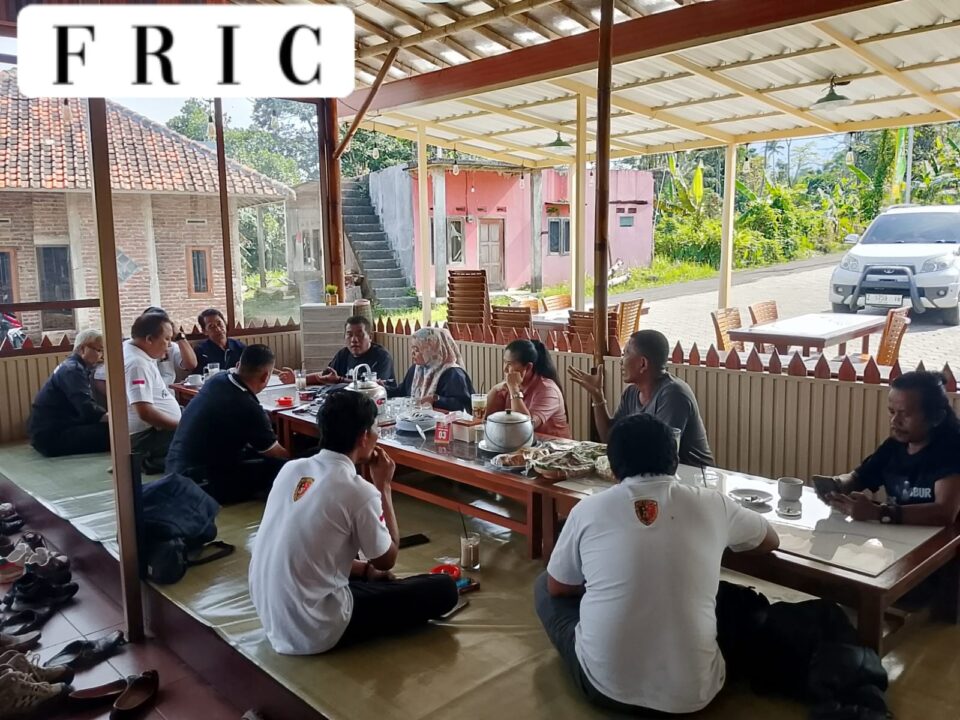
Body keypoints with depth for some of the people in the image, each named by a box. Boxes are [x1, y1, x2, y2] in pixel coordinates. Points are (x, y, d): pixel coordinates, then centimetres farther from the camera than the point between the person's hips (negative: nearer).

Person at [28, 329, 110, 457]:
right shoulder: (72, 370, -15)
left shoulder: (76, 367, 15)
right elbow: (88, 410, -27)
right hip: (51, 436, -11)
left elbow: (87, 406, 9)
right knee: (110, 431, -25)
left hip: (57, 430, 11)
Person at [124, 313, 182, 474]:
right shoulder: (137, 363, -22)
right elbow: (145, 412, -29)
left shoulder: (131, 347, 7)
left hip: (154, 429, 11)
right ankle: (153, 461, -8)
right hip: (147, 436, -11)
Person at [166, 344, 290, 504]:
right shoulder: (249, 409, -23)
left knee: (253, 450, 21)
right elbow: (277, 454, -6)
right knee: (281, 466, -11)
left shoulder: (216, 380, -2)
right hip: (200, 484, -9)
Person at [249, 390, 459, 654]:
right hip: (314, 632, -8)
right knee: (443, 588, -2)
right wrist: (383, 486, -1)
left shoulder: (291, 469, 0)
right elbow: (386, 560, -4)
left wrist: (365, 570, 17)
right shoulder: (358, 491, -21)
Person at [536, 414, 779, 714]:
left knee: (544, 586, 23)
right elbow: (771, 541, 18)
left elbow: (557, 587, 9)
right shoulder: (712, 505, -3)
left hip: (605, 686, -1)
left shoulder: (588, 509, -6)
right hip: (691, 693, 2)